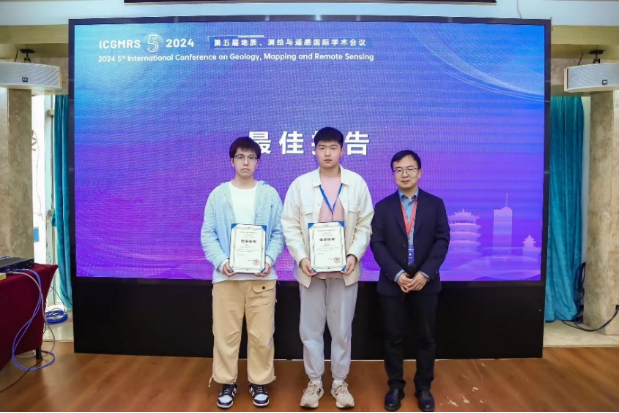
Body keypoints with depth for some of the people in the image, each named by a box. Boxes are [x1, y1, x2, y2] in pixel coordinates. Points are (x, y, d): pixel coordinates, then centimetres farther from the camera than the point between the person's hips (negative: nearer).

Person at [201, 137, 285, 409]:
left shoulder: (270, 194, 3)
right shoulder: (218, 194, 4)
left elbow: (279, 233, 2)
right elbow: (208, 234, 1)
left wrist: (269, 260, -14)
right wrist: (221, 262, -14)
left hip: (262, 276, 0)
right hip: (226, 276, 0)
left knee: (261, 334, 7)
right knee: (226, 334, 9)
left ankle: (259, 382, 25)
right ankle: (227, 383, 27)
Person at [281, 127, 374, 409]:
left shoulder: (357, 183, 0)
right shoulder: (300, 184, -1)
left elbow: (365, 224, 2)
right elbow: (290, 225, -2)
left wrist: (354, 254, -12)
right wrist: (301, 258, -13)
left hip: (344, 269, 0)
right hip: (311, 269, 0)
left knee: (342, 329, 11)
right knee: (311, 329, 9)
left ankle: (340, 383, 28)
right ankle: (314, 383, 27)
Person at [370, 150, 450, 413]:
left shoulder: (435, 204, 4)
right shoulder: (383, 207, 3)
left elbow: (442, 241, -3)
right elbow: (377, 244, -4)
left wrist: (425, 274, -15)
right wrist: (397, 274, -15)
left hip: (426, 282, 1)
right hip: (392, 283, 0)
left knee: (426, 337, 10)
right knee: (393, 338, 8)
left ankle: (423, 387, 27)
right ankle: (395, 387, 24)